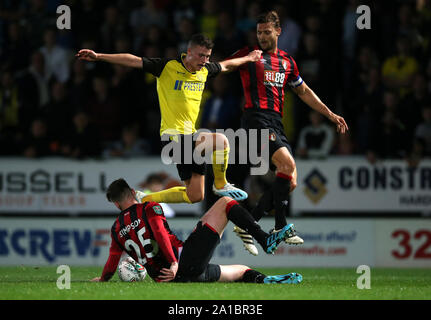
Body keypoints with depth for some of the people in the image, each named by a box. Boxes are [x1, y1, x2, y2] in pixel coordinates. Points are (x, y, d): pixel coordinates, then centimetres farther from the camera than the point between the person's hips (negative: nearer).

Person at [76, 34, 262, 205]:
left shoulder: (205, 70, 10)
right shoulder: (168, 67, -8)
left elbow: (225, 66, 32)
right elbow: (133, 61, -13)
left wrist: (248, 58, 44)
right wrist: (98, 56, -19)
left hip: (192, 137, 8)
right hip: (174, 137, -8)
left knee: (195, 196, 2)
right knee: (221, 140, -28)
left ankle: (146, 199, 21)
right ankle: (221, 185, -5)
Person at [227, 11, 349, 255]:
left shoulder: (287, 61, 20)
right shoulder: (250, 54, 5)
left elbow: (303, 91, 29)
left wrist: (330, 114, 27)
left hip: (276, 122, 7)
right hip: (257, 117, -7)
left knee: (289, 179, -1)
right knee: (287, 164, -24)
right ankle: (280, 227, -19)